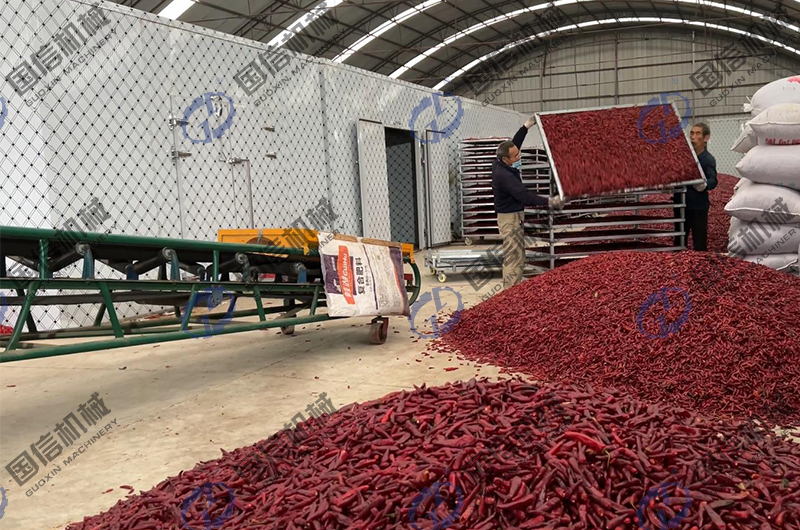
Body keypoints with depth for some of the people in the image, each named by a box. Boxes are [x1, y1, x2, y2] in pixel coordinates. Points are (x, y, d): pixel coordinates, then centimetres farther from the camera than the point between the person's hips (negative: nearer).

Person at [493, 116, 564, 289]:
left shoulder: (500, 164, 1)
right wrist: (549, 202, -28)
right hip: (510, 218, -10)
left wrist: (526, 126, 18)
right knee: (513, 258, -9)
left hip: (514, 216, 10)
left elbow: (514, 143, 18)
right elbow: (524, 195, -30)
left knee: (518, 257, 16)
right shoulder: (503, 175, -27)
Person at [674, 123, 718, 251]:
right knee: (679, 240, 17)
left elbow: (713, 180, -25)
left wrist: (704, 185, -46)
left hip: (698, 205, -5)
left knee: (699, 241, 0)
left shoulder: (708, 159, -11)